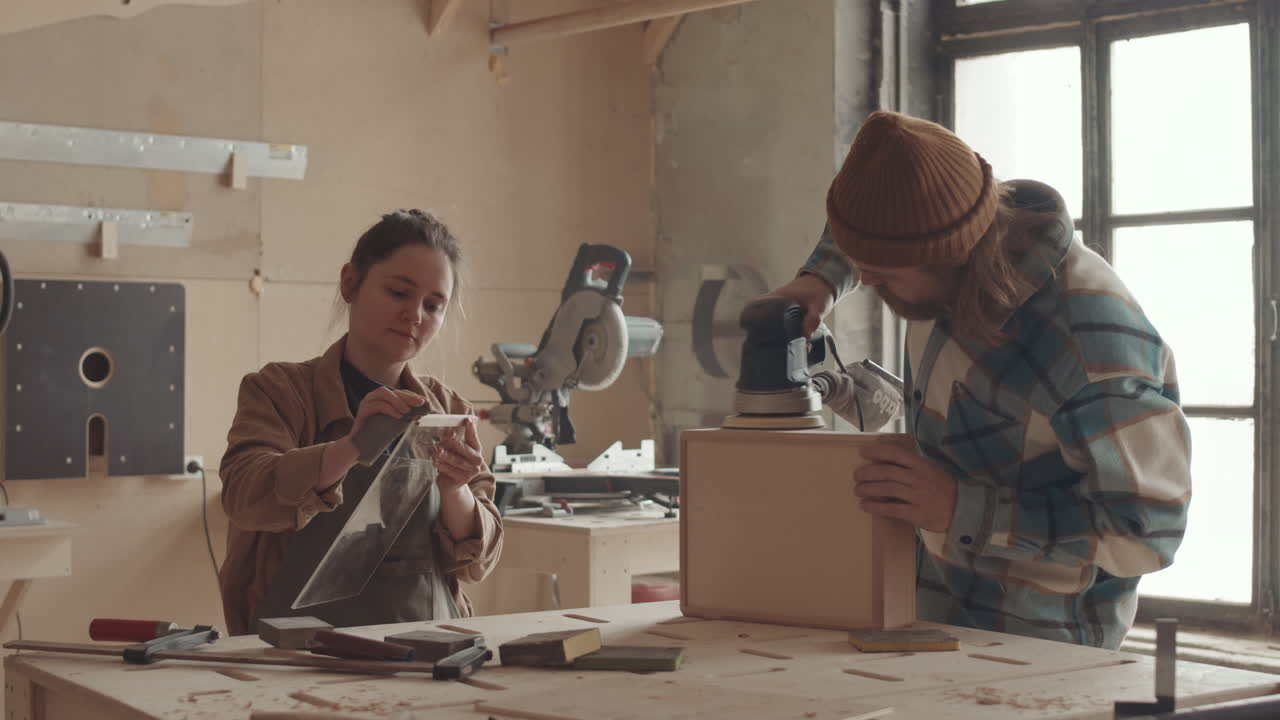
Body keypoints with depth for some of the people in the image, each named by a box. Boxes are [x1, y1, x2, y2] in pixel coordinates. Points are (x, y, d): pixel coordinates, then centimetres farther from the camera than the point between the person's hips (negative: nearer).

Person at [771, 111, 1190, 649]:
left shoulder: (1090, 341, -29)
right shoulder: (947, 236, -5)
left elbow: (1148, 531, -25)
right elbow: (876, 216, 21)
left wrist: (960, 508, -28)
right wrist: (821, 279, 1)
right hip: (938, 598, 6)